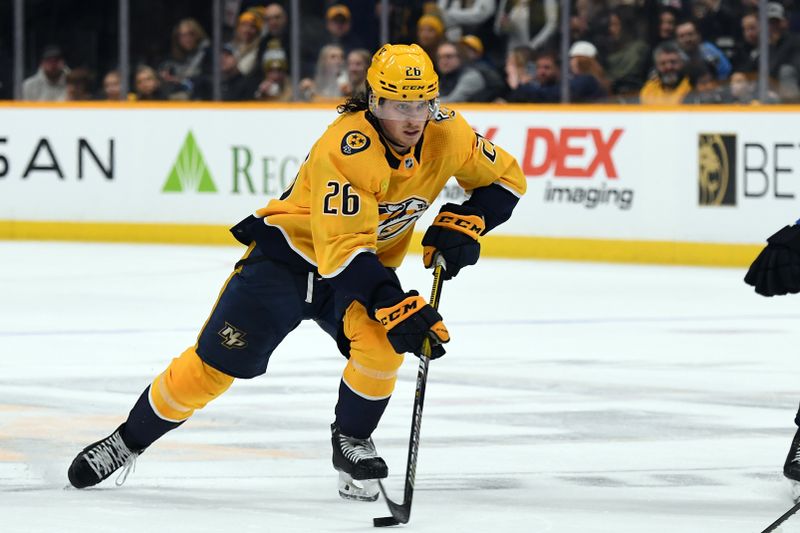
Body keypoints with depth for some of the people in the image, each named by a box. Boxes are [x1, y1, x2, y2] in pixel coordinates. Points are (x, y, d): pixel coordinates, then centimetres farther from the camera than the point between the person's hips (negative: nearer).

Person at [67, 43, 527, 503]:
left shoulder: (448, 134, -14)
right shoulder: (346, 149, -33)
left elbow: (506, 177, 2)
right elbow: (342, 249, -37)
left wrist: (463, 224, -15)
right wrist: (393, 305, -45)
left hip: (367, 266, 4)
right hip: (290, 254, -4)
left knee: (382, 339, -28)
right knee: (215, 363, -8)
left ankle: (352, 440, -3)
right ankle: (127, 443, 13)